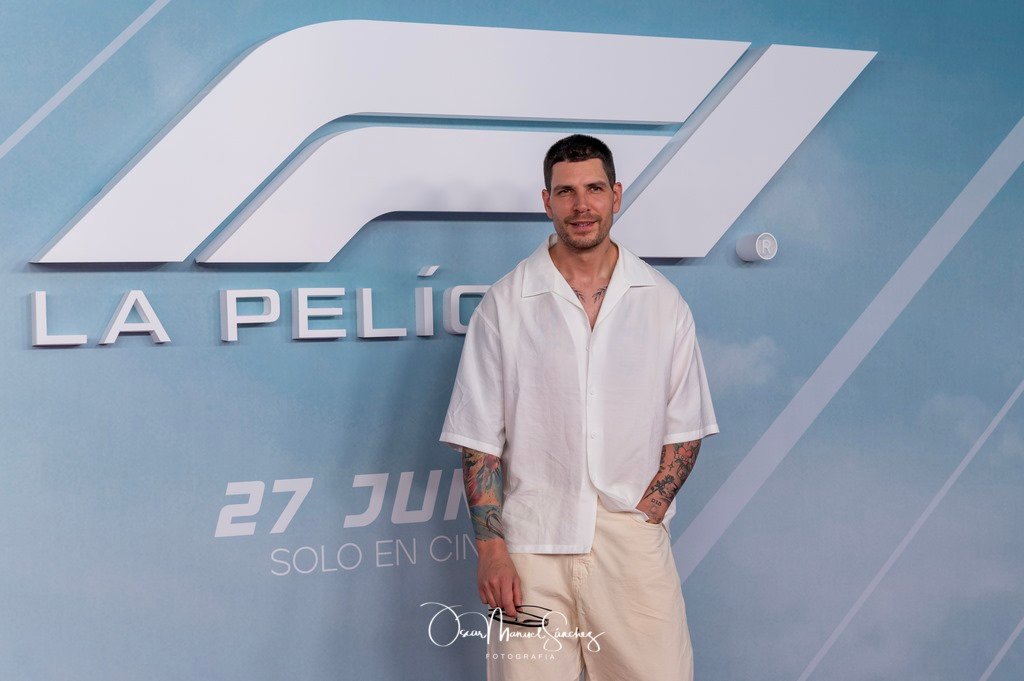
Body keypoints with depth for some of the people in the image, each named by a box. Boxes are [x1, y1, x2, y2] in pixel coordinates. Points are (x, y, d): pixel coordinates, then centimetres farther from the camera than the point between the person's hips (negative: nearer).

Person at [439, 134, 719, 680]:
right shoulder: (504, 304, 2)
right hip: (532, 548, -1)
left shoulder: (662, 302, 7)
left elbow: (684, 429, 9)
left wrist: (645, 515, -3)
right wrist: (490, 547, -7)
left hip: (634, 547, 1)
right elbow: (479, 440, 1)